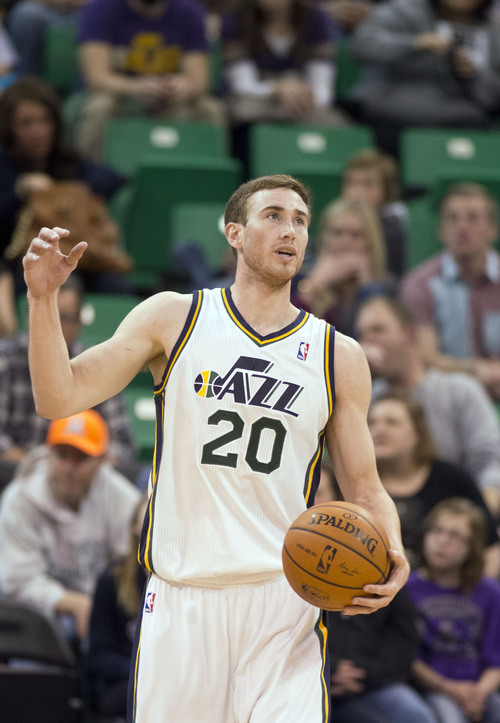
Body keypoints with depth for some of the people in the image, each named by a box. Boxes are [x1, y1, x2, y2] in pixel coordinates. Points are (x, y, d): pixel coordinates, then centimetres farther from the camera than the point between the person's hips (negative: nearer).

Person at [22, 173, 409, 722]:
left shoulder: (339, 357, 9)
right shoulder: (172, 318, 7)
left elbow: (366, 491, 12)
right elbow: (59, 398, 1)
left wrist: (391, 557, -9)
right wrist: (43, 297, -12)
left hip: (285, 607, 0)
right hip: (180, 599, 0)